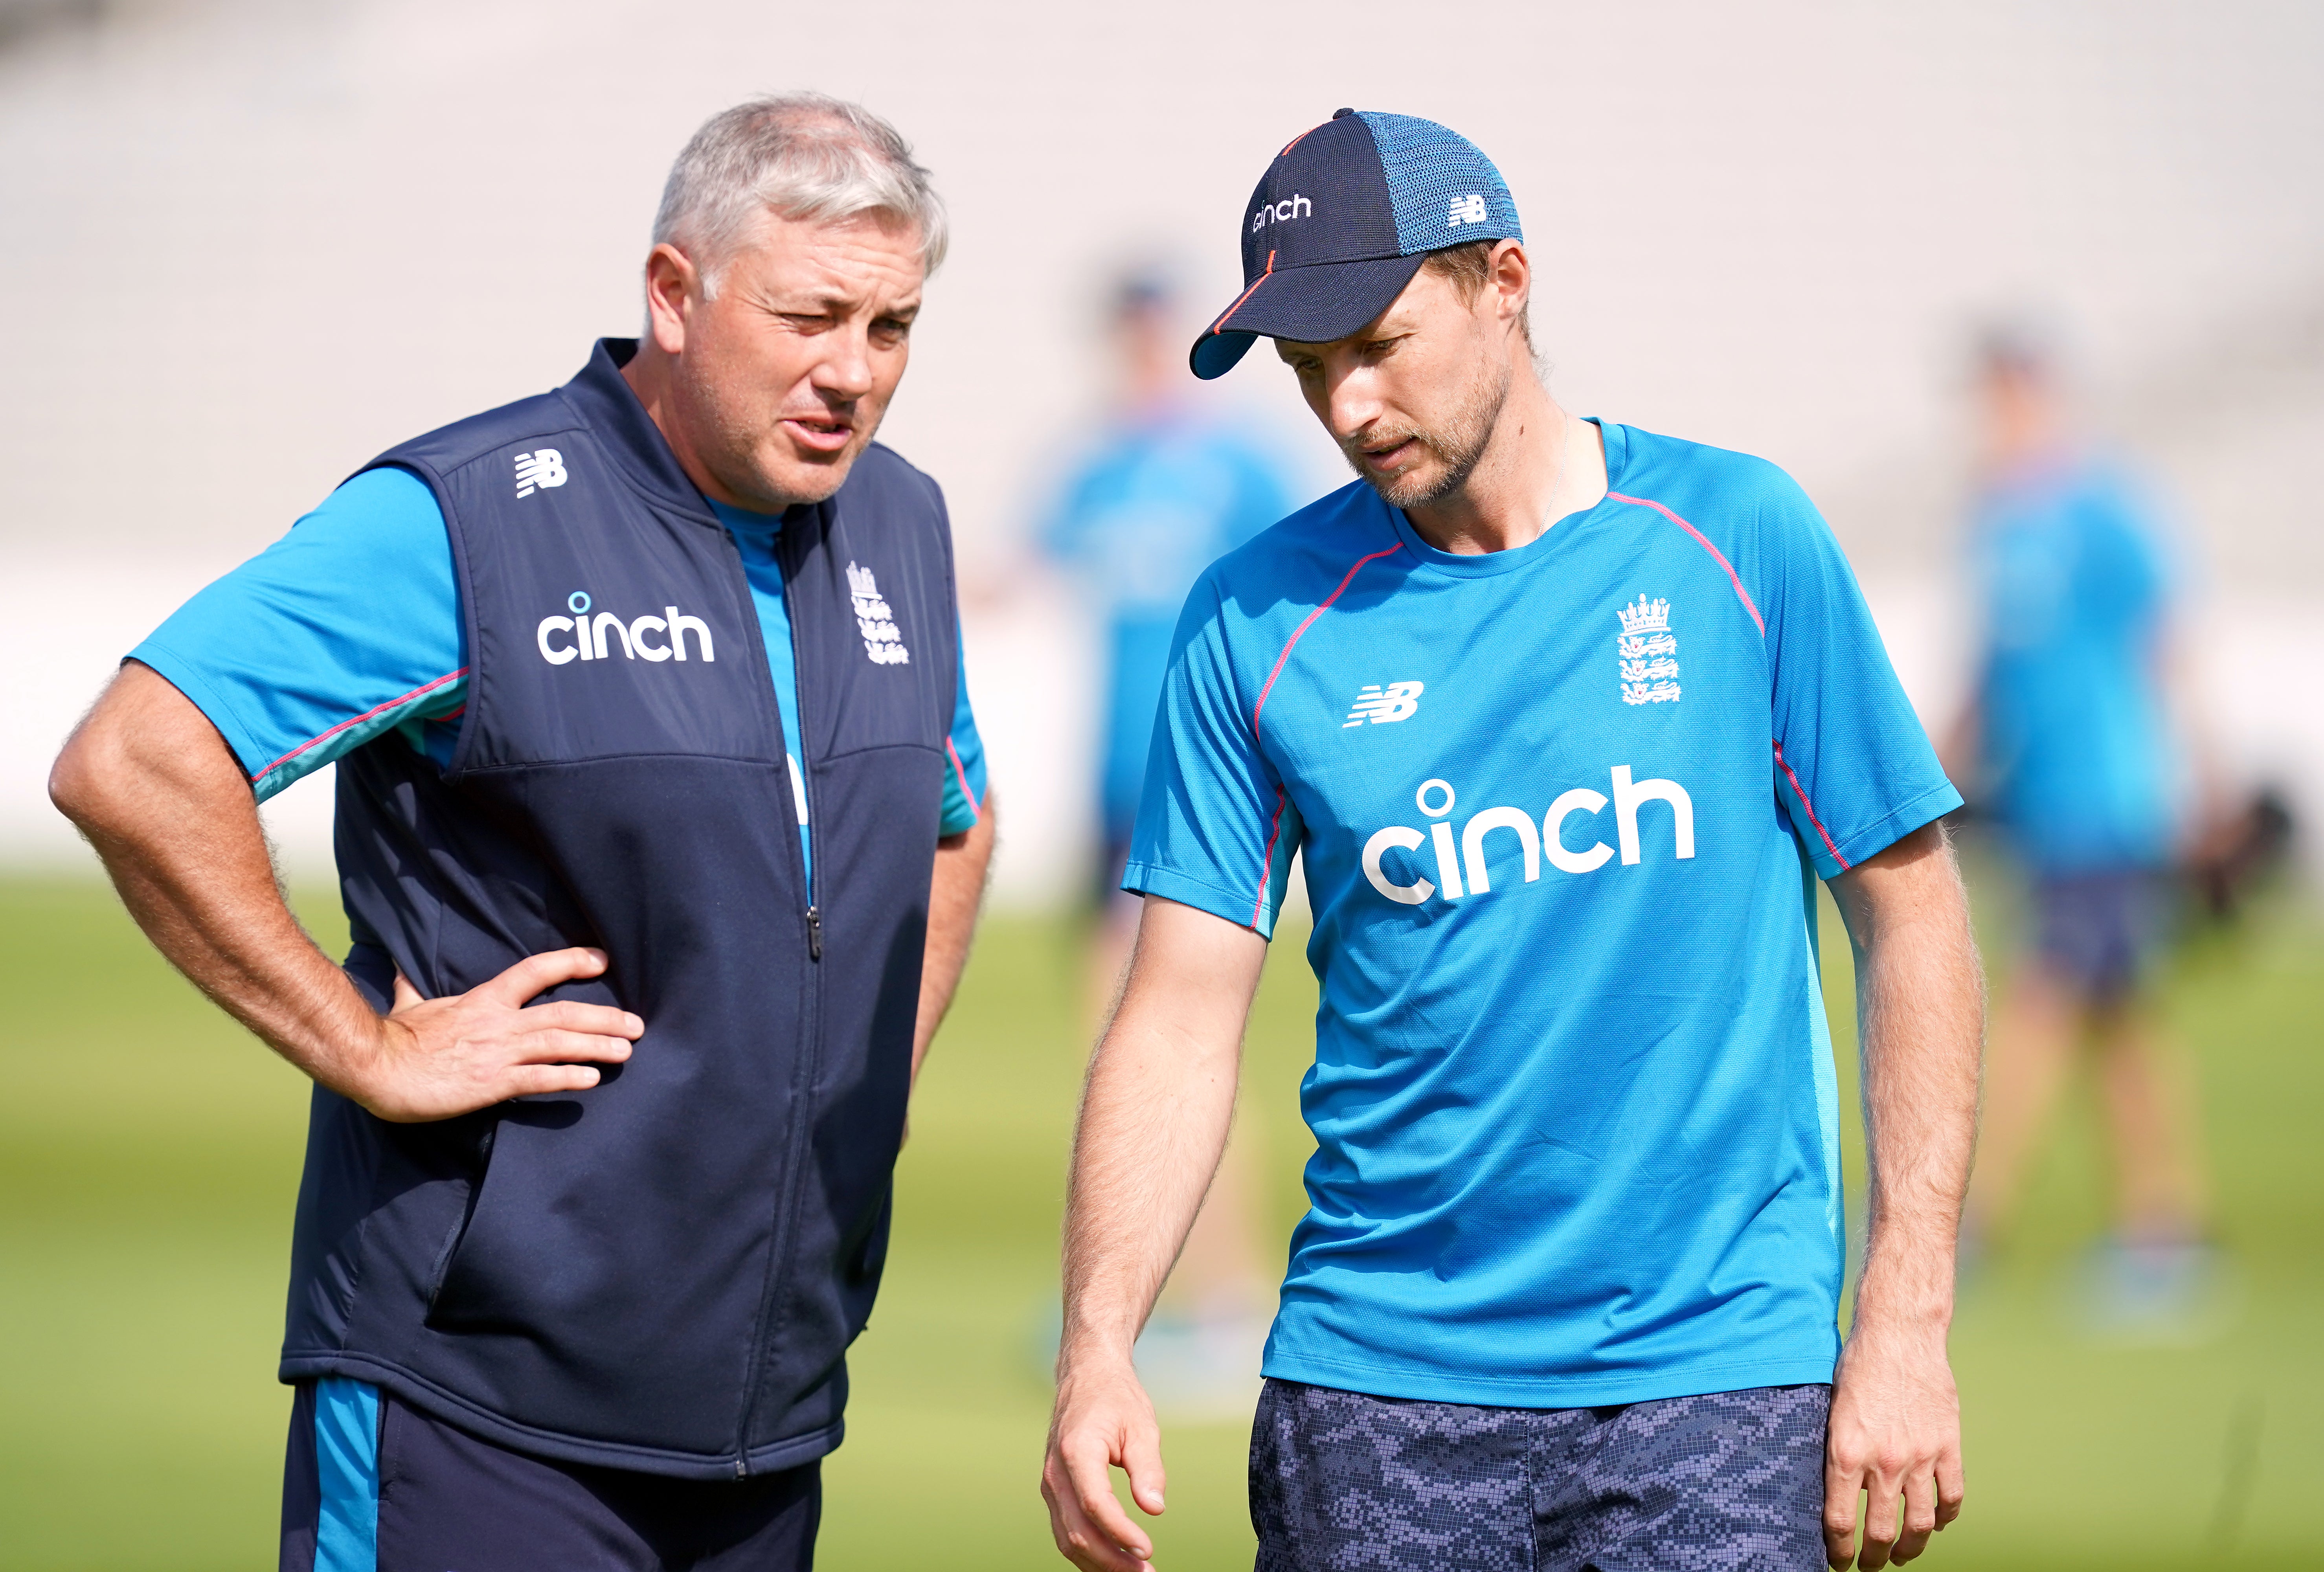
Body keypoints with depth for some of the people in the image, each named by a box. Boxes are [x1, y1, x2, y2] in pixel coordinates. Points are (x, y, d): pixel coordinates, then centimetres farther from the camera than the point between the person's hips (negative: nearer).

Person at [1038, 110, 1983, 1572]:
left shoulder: (1736, 536, -2)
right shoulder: (1258, 620, 2)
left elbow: (1911, 916, 1)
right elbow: (1181, 1021, 1)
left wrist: (1904, 1327, -4)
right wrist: (1099, 1351, -13)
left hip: (1713, 1360, -2)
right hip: (1372, 1383, 2)